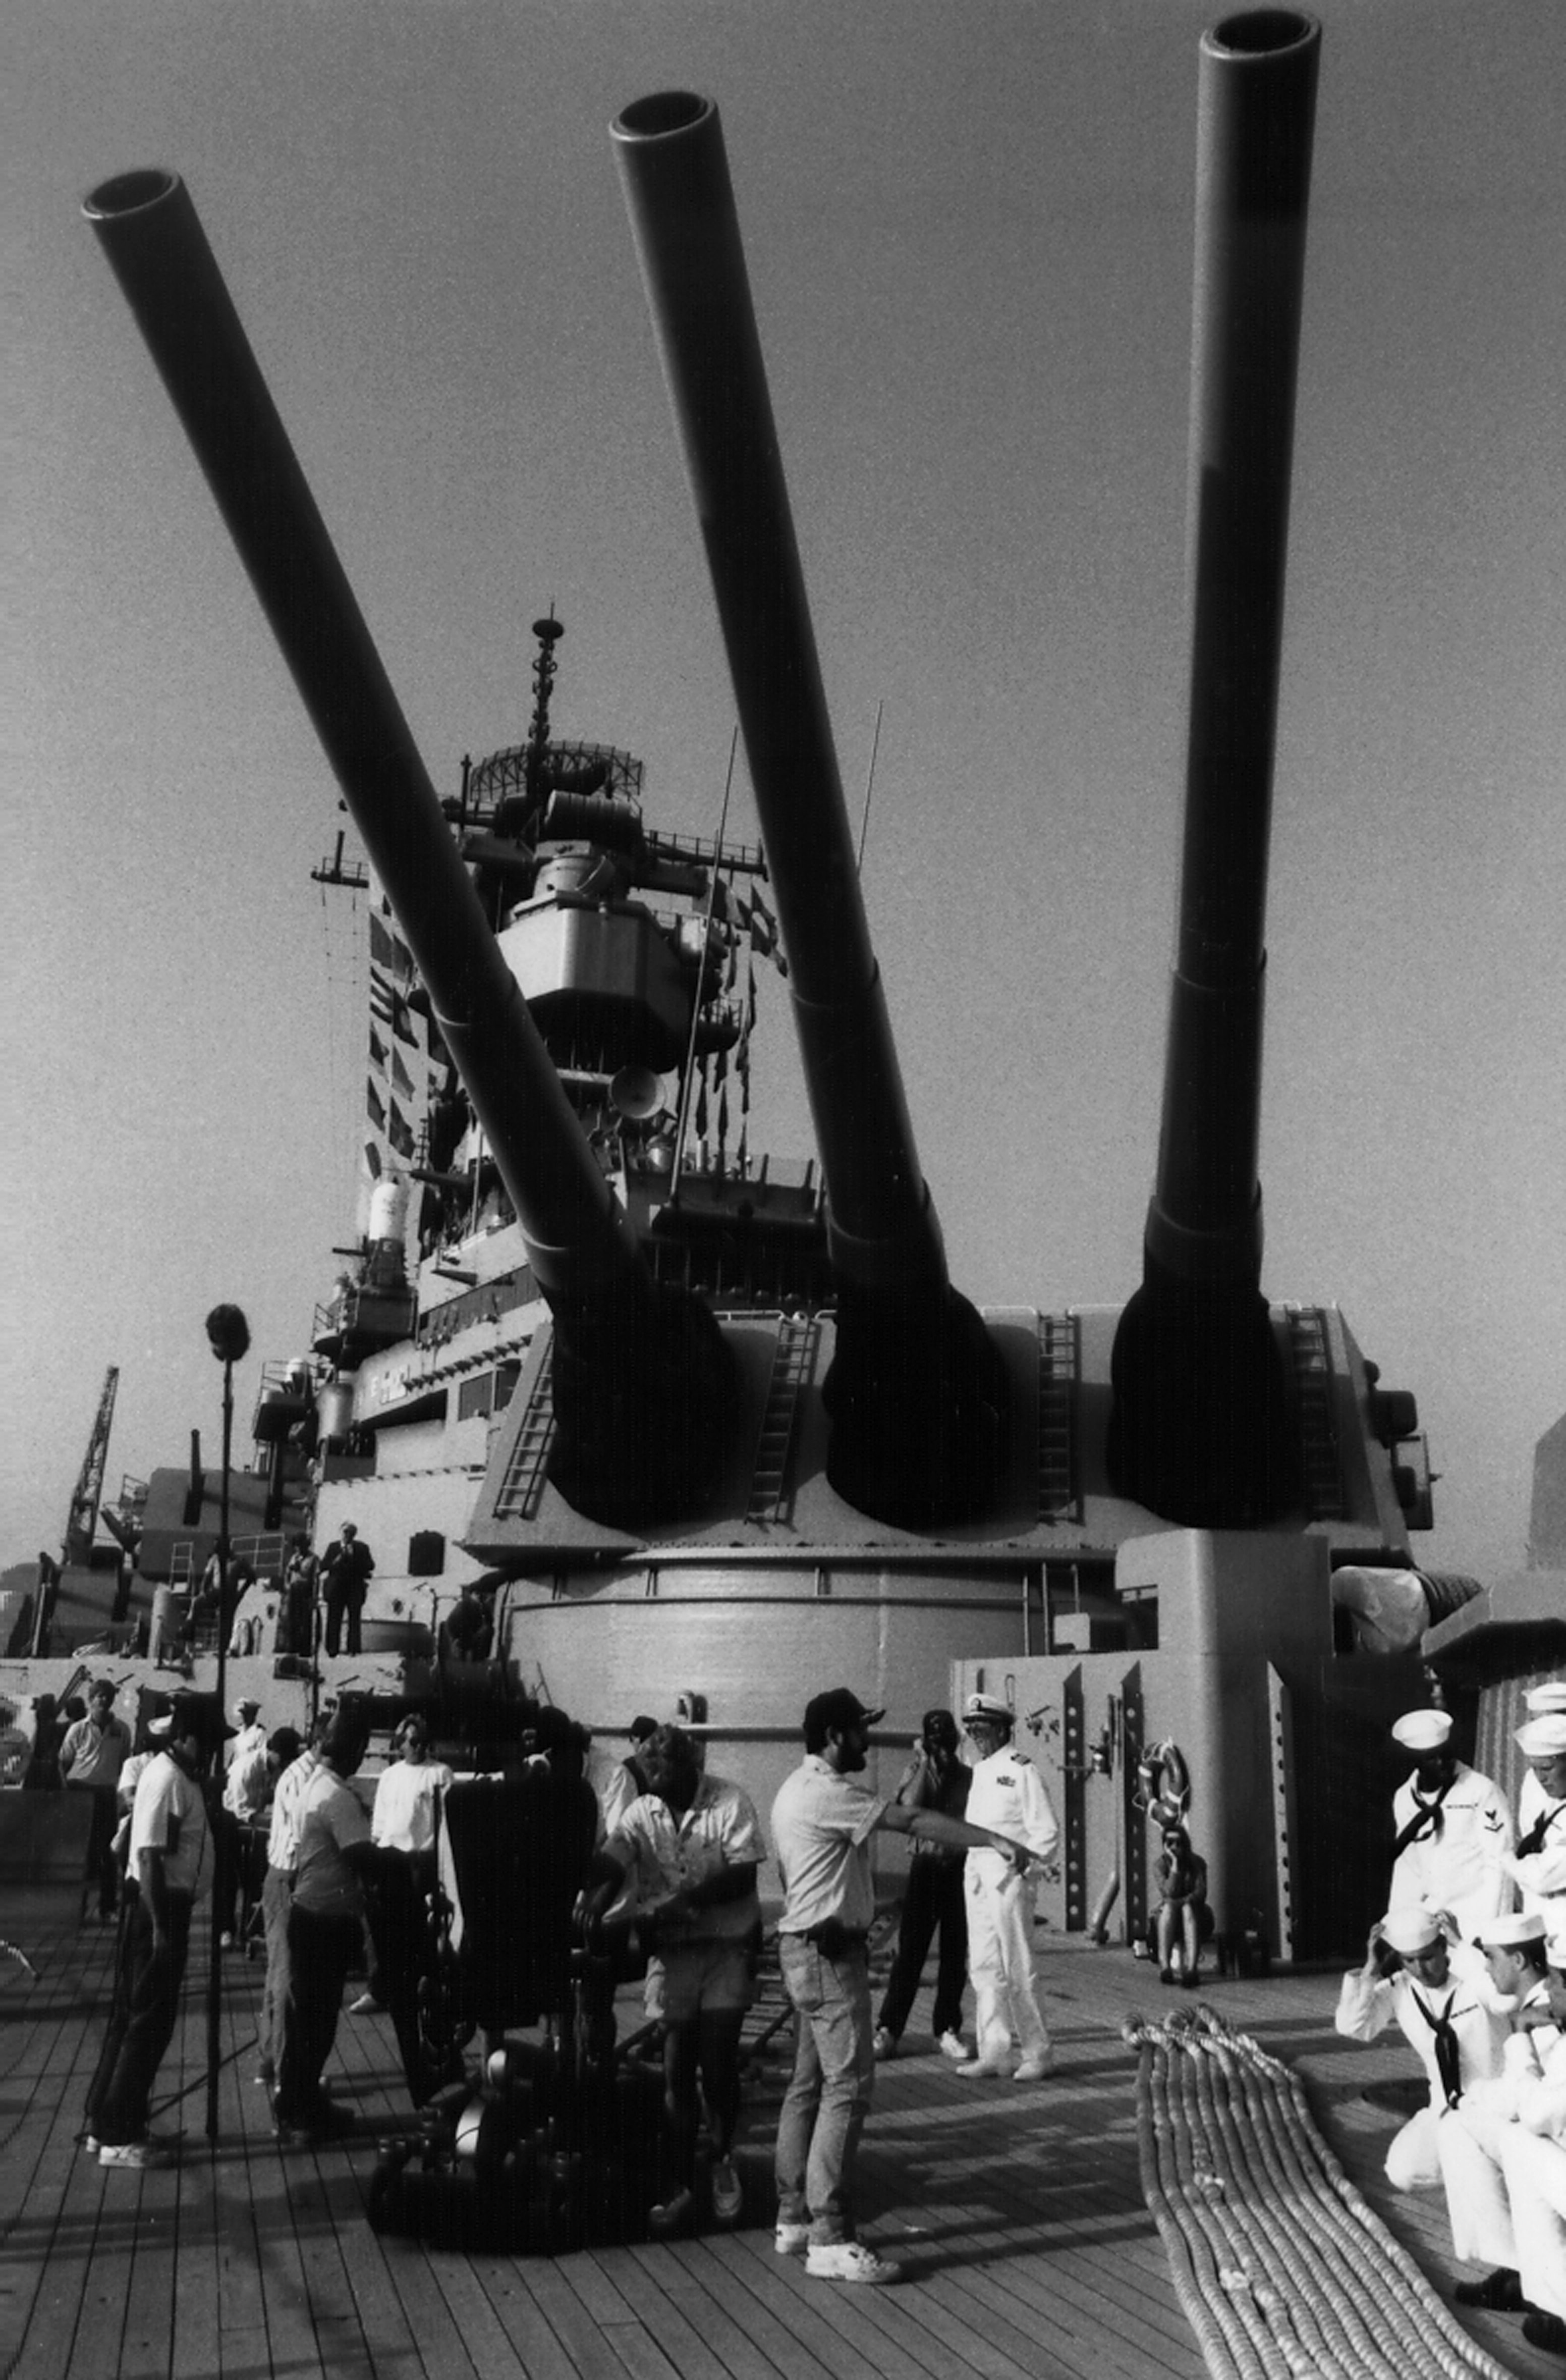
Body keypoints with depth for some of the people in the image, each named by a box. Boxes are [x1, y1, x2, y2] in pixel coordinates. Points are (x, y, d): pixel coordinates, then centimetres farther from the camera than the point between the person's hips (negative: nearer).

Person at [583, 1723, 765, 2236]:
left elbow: (743, 1875, -13)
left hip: (725, 1947, -3)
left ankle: (722, 2159, 25)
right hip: (669, 1950, 3)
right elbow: (609, 1864, -10)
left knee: (718, 2067, -1)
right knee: (676, 2073, 5)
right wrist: (592, 1907, -30)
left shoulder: (730, 1803, -8)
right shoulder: (640, 1813, 3)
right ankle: (680, 2187, 15)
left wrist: (685, 1901, -21)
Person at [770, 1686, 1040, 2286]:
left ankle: (794, 2218, 22)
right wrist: (995, 1841, -26)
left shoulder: (800, 1789, 14)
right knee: (848, 2086, -9)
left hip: (808, 1948, 11)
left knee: (809, 2083, 14)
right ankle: (829, 2240, -7)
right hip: (829, 1951, -11)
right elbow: (913, 1820, -24)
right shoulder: (826, 1794, -19)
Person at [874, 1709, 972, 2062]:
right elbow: (910, 1809, -17)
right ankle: (888, 2029, 4)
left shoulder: (969, 1776, 7)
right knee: (910, 1950, -2)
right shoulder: (916, 1771, 2)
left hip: (961, 1869, 2)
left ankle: (947, 2029, 17)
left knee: (956, 1954, 6)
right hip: (926, 1866, -2)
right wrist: (924, 1763, -15)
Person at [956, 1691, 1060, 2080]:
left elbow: (1047, 1832, -11)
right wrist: (974, 1870, 11)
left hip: (1008, 1878, -8)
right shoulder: (980, 1770, 13)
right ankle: (993, 2052, 18)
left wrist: (1020, 1863, -16)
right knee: (984, 1967, 10)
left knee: (1017, 1970, -2)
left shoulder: (1021, 1770, -11)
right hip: (977, 1878, 8)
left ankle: (1038, 2054, 9)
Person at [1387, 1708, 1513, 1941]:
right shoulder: (1404, 1798, 6)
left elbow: (1498, 1865, -11)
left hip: (1476, 1919, -4)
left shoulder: (1483, 1793, -10)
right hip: (1430, 1918, 5)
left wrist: (1489, 1932, -13)